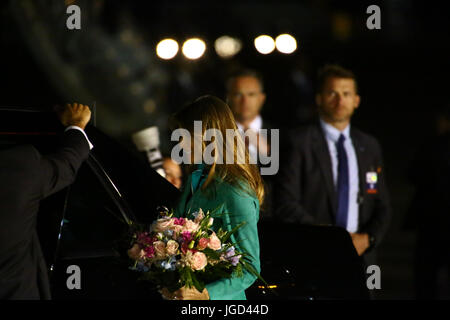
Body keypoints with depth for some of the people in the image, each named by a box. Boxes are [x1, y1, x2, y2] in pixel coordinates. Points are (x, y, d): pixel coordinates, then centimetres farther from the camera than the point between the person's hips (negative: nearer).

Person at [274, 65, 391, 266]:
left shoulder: (370, 146, 15)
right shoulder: (300, 143, 1)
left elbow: (381, 206, 16)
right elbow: (286, 204, -5)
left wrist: (367, 238, -4)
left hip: (361, 256, 4)